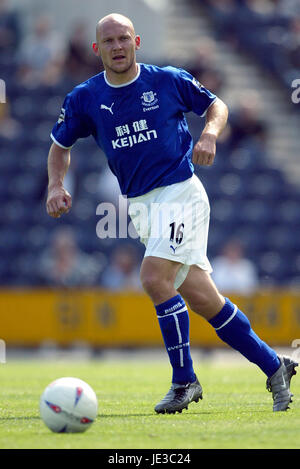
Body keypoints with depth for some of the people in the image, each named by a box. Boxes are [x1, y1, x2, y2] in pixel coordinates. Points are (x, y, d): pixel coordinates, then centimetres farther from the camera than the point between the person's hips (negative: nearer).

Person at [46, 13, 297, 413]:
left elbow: (215, 104, 12)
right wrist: (56, 186, 0)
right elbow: (61, 145, 17)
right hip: (141, 205, 4)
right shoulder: (84, 98, 4)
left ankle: (184, 380, -12)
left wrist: (210, 133, -8)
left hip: (180, 192, -4)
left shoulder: (169, 81, -2)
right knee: (201, 298, 3)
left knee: (154, 276, -23)